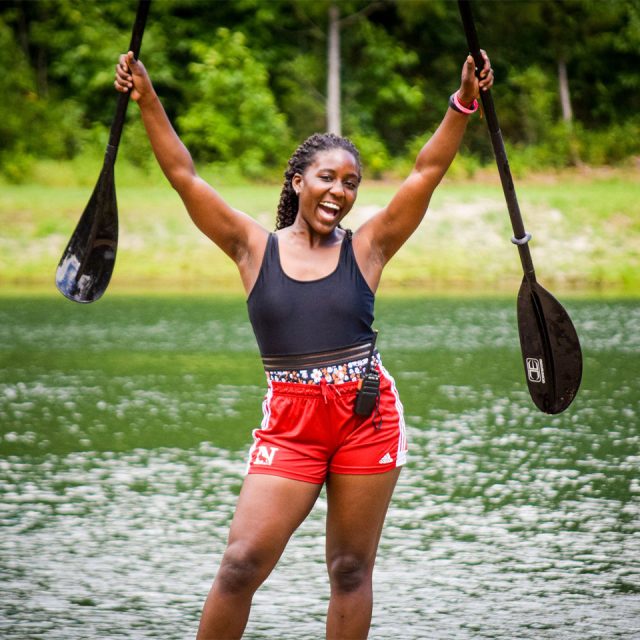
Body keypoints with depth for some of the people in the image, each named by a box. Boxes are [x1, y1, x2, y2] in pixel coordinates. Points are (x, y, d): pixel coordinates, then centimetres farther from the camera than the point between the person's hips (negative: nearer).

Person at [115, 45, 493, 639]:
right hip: (289, 420, -1)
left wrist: (462, 105, -6)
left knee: (351, 570, 6)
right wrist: (147, 100, -3)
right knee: (241, 565, -9)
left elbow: (427, 172, 2)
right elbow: (184, 176, 2)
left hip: (367, 414, 1)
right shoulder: (255, 248, 5)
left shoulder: (365, 248, 6)